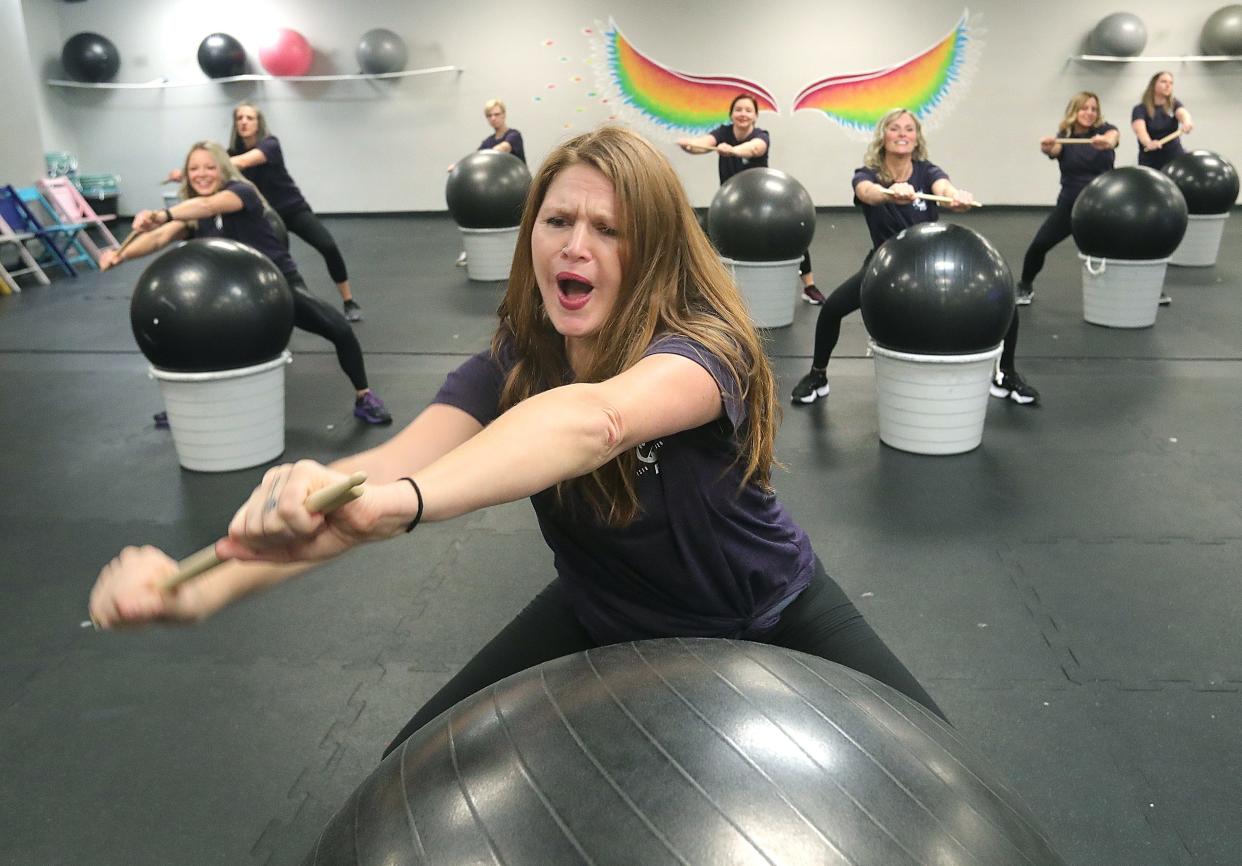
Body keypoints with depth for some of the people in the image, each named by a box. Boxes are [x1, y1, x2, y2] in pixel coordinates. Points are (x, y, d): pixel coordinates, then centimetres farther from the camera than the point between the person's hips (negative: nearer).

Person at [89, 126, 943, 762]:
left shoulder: (705, 346, -32)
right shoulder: (509, 367, -19)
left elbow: (597, 418, -55)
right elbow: (393, 459, -36)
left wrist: (396, 504, -73)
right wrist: (207, 584, -51)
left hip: (765, 616, -2)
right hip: (604, 617, 3)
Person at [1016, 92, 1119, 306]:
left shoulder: (1103, 130, -5)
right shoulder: (1064, 136, -3)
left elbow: (1114, 135, -30)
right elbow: (1054, 149, -27)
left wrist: (1107, 141, -56)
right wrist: (1047, 147, -53)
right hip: (1070, 204, 0)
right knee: (1039, 244, -12)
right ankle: (1025, 288, 12)